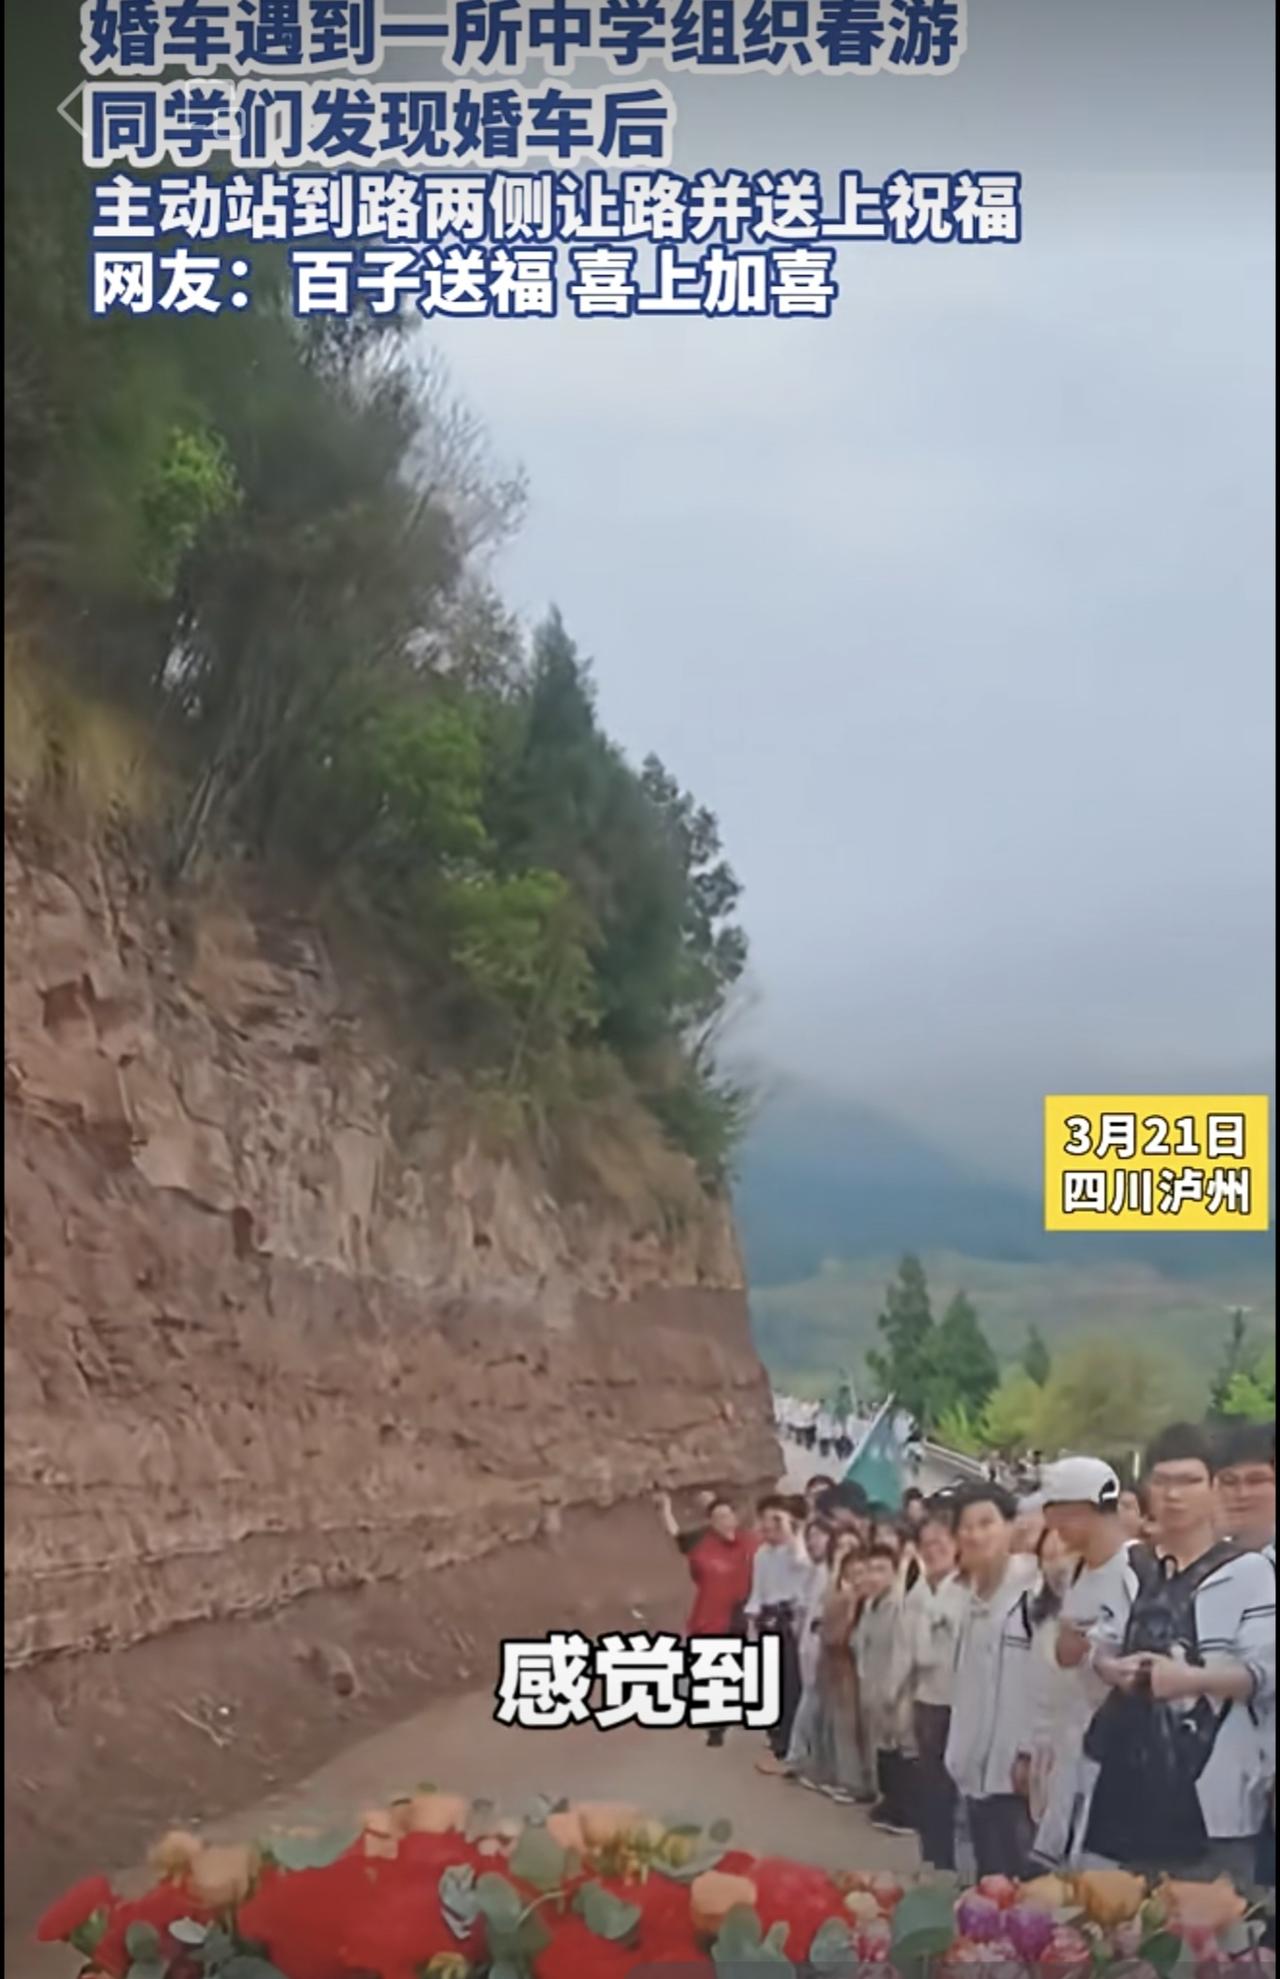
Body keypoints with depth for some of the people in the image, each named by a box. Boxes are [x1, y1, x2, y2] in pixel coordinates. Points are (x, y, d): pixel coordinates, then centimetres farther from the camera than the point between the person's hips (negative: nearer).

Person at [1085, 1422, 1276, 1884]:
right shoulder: (1128, 1566, 13)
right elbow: (1096, 1648, 18)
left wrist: (1188, 1678, -23)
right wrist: (1110, 1667, -5)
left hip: (1211, 1787, -5)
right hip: (1134, 1774, 5)